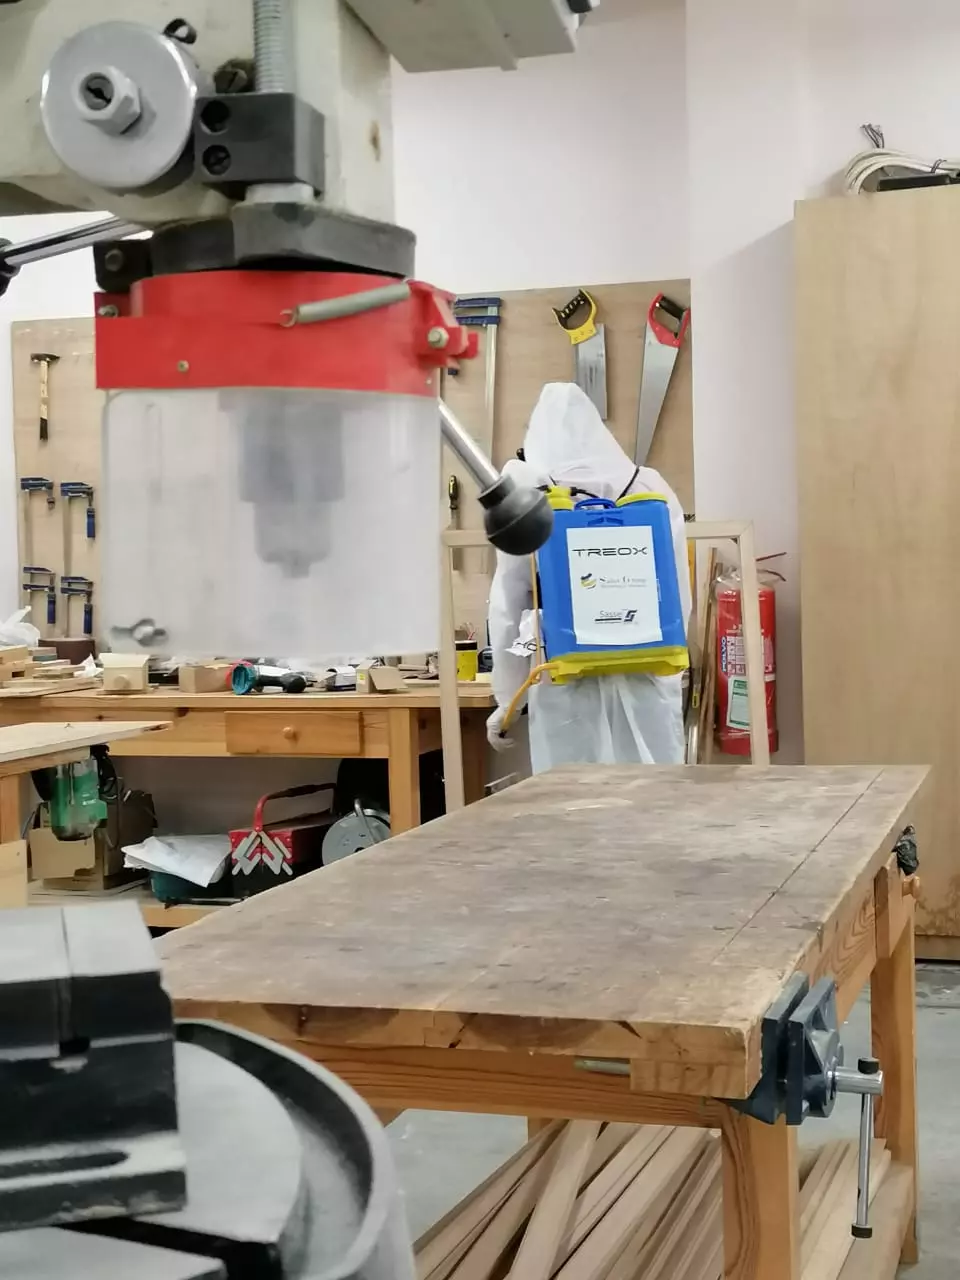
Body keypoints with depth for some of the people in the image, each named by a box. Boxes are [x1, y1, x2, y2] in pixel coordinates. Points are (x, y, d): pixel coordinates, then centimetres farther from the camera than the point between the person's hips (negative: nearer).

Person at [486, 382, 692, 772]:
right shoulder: (650, 489, 5)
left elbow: (508, 607, 4)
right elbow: (680, 596, 9)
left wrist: (507, 698, 11)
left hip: (566, 682, -2)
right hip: (647, 677, 2)